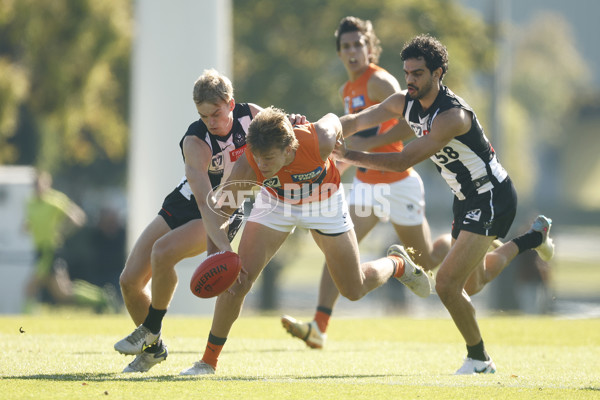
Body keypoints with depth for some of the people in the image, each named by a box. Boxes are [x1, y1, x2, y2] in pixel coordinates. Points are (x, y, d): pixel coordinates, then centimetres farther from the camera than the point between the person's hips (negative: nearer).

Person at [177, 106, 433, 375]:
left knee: (354, 290, 7)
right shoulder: (247, 167, -36)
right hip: (276, 202, 0)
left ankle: (397, 263, 42)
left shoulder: (319, 142, -40)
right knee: (236, 280, -13)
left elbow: (332, 119, -15)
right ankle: (209, 361, 3)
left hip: (323, 202, 0)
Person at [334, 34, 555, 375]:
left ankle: (479, 360, 2)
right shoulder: (405, 102, -5)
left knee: (447, 284, -18)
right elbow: (357, 121, -7)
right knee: (471, 285, 26)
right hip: (467, 198, 9)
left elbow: (404, 161, -33)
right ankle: (535, 236, 47)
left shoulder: (452, 116, -30)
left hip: (492, 199, -9)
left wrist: (350, 156, -33)